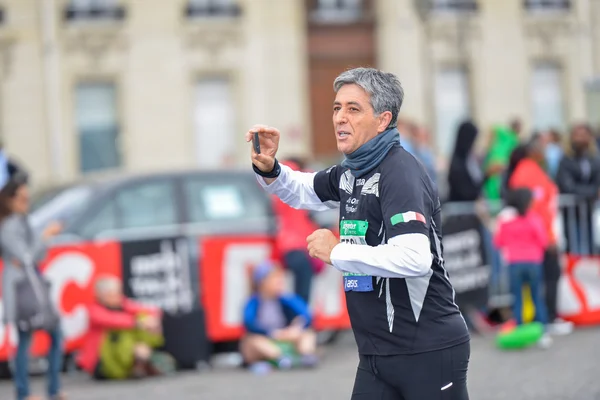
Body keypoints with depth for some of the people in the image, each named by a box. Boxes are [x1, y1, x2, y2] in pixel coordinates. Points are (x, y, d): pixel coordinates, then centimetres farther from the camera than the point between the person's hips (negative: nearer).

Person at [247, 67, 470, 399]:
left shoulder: (400, 173, -16)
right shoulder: (350, 173, 9)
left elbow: (414, 258, -30)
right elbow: (303, 191, 29)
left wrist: (337, 252, -18)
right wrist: (269, 169, 6)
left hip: (428, 352, -8)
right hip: (377, 355, 8)